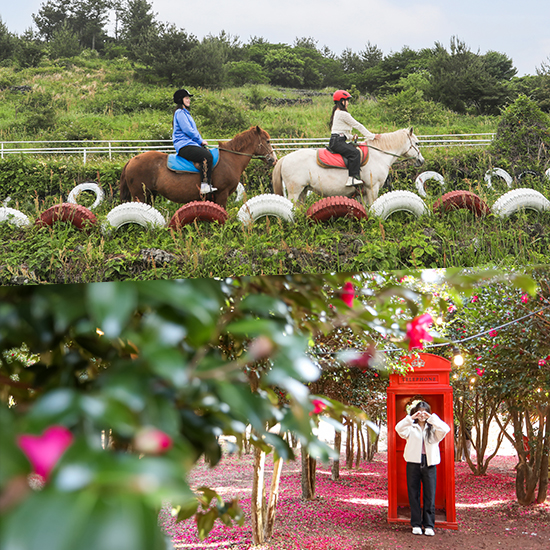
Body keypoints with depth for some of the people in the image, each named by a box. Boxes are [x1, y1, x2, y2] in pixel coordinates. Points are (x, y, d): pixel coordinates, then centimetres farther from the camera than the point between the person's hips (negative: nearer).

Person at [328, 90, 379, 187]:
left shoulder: (336, 112, 21)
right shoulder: (343, 114, -12)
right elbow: (358, 126, -7)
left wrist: (351, 137, 18)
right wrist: (371, 136, -1)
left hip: (335, 141, 11)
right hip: (337, 142, -11)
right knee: (355, 153, -23)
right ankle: (353, 178, -32)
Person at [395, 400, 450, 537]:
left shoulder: (433, 428, 7)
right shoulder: (411, 427, 6)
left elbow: (445, 429, -13)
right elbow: (399, 429, -14)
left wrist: (432, 418, -19)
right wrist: (411, 418, -23)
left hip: (429, 464, 0)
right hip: (413, 463, 0)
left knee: (430, 496, 0)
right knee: (414, 495, 4)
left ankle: (429, 525, 6)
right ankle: (416, 524, 13)